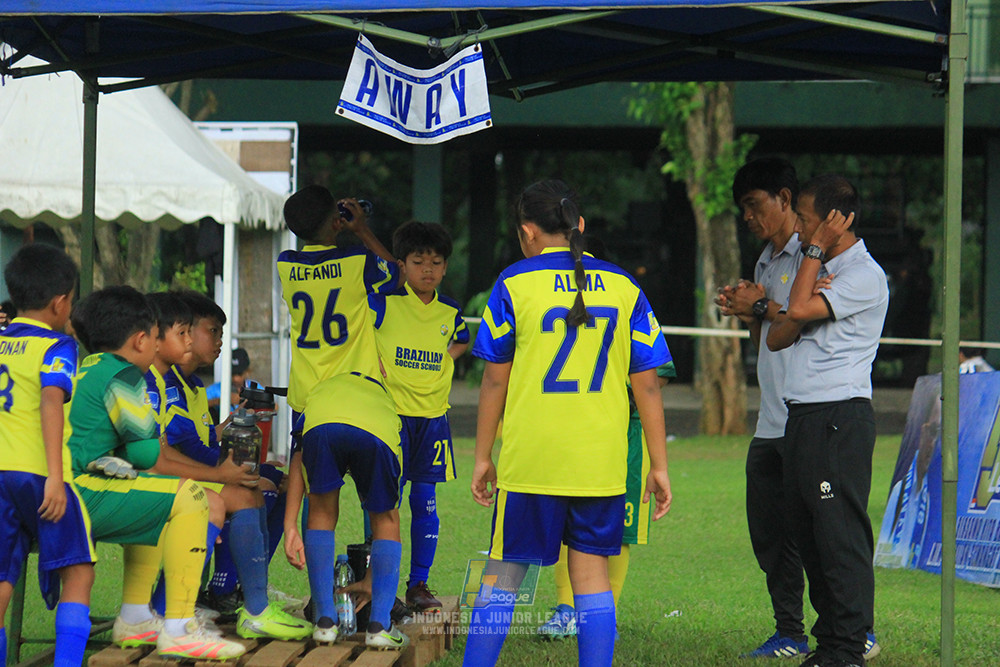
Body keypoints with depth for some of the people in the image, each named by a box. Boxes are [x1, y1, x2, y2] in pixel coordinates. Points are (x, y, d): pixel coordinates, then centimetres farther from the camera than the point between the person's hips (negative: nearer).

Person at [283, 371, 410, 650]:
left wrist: (290, 526, 20)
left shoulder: (318, 392, 44)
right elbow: (387, 518, 47)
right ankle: (379, 625, 15)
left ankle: (325, 622, 19)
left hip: (321, 426, 0)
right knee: (386, 521, 24)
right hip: (377, 433, 0)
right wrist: (370, 576, 53)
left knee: (322, 516, 24)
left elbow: (297, 461, 24)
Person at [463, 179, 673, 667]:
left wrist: (482, 457, 8)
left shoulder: (514, 284, -3)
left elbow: (494, 381, 0)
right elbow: (648, 386, 3)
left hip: (529, 458, -2)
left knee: (504, 572, 6)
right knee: (591, 571, 7)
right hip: (601, 462, 2)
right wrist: (659, 465, 8)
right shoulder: (624, 288, 4)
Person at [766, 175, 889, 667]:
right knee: (805, 530, 10)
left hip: (840, 418, -10)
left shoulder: (864, 276, -9)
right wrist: (787, 317, -6)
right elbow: (777, 338, 15)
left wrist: (817, 248, -10)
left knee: (840, 532, -10)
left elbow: (800, 308, -19)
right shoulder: (821, 271, 21)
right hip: (801, 417, 10)